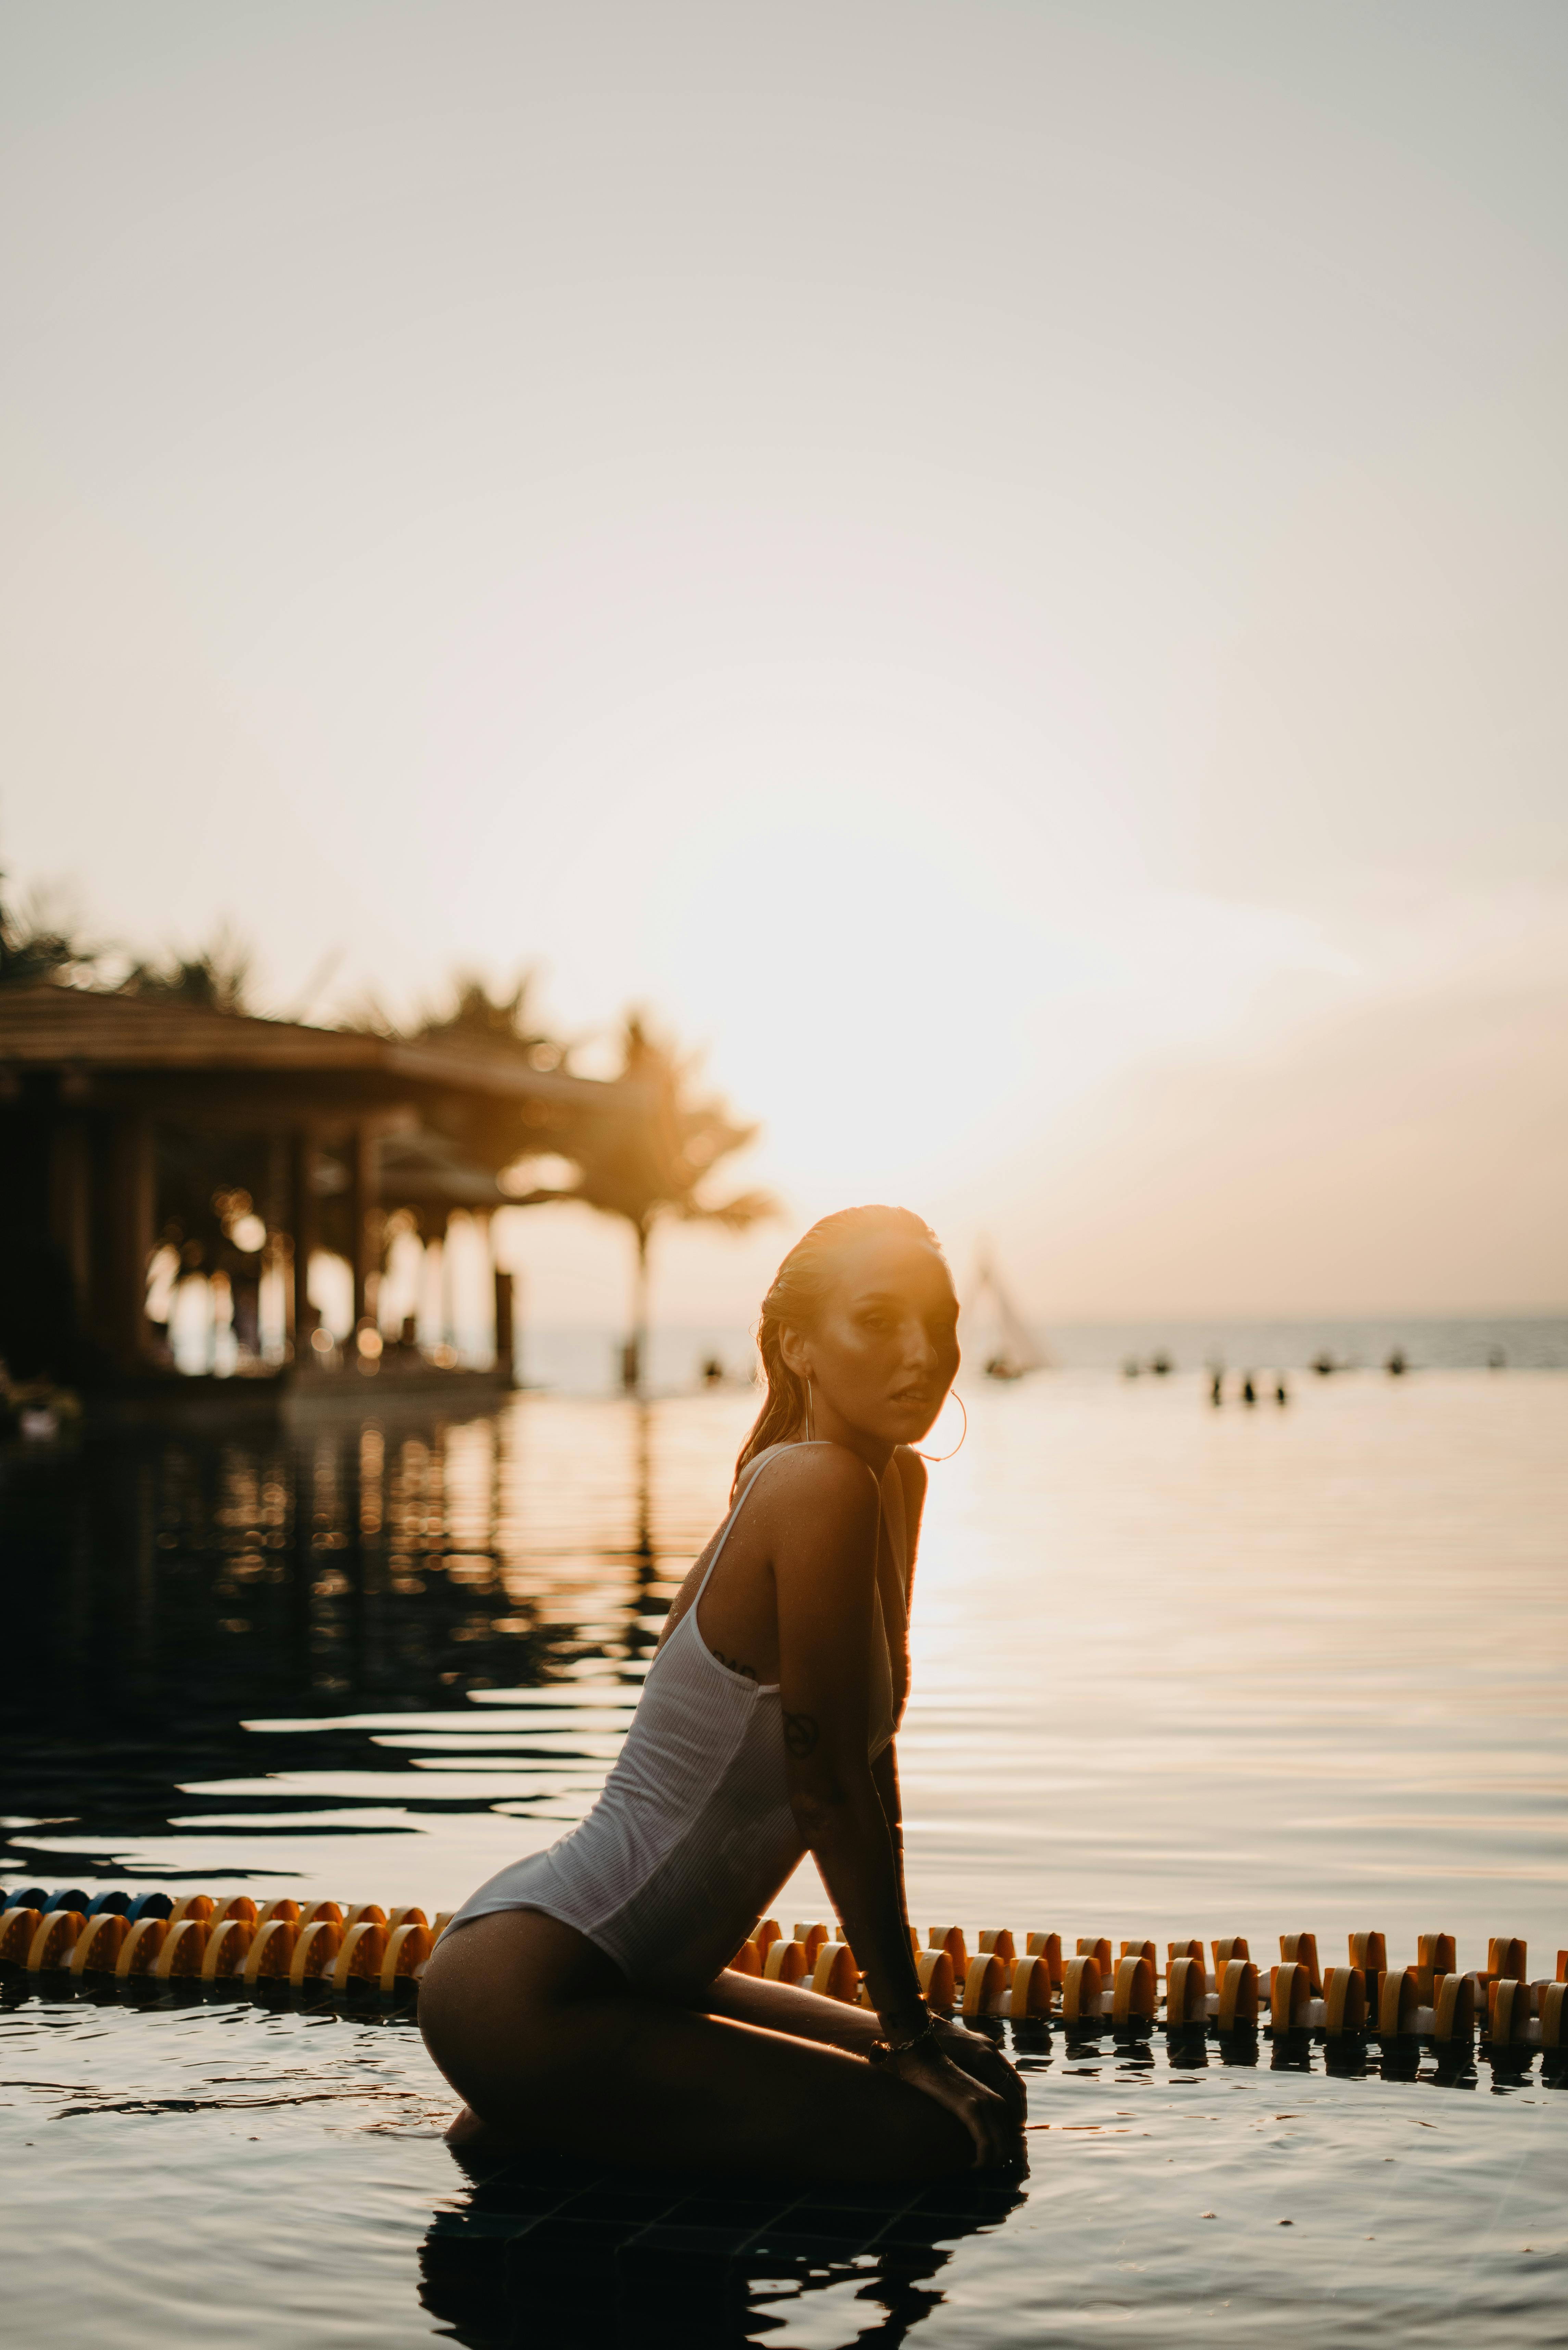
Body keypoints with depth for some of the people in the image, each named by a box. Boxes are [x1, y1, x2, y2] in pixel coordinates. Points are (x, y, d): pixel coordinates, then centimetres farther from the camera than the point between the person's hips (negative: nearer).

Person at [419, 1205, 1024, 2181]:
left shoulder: (899, 1483, 8)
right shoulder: (823, 1488, -21)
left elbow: (872, 1764, 14)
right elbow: (825, 1788, -18)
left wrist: (910, 2015, 14)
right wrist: (907, 2021, -7)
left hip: (642, 1974, 10)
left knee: (989, 2088, 18)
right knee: (927, 2135, -13)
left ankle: (550, 2115, 14)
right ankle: (528, 2130, -1)